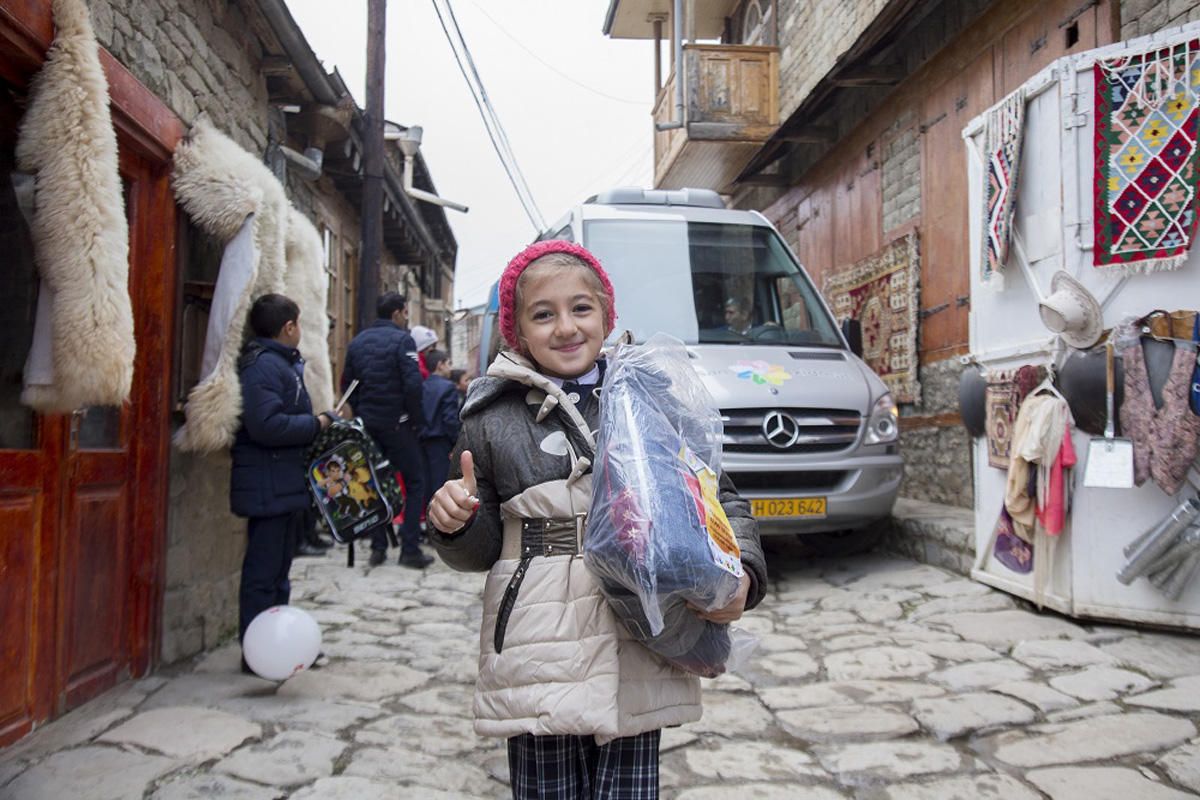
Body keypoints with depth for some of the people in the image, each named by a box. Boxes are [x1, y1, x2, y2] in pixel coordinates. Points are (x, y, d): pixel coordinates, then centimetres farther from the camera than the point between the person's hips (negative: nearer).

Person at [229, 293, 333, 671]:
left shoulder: (283, 363, 18)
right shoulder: (262, 364, -16)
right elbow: (266, 426, -26)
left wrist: (318, 422, 9)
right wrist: (317, 424, -17)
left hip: (286, 486, 11)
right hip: (269, 487, -11)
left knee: (276, 568, 18)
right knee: (264, 571, -3)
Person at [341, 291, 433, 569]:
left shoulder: (357, 341, 11)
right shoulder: (402, 340, -10)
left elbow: (347, 384, 12)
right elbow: (413, 385, -19)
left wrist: (361, 414, 17)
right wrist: (417, 420, -9)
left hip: (368, 424, 6)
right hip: (396, 424, -6)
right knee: (415, 482, 3)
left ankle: (378, 548, 15)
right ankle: (410, 550, 0)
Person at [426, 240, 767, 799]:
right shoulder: (492, 421, 4)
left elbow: (720, 502, 8)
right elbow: (480, 549, 10)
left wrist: (740, 573, -9)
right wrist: (455, 524, -12)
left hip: (637, 662, 1)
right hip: (537, 663, 0)